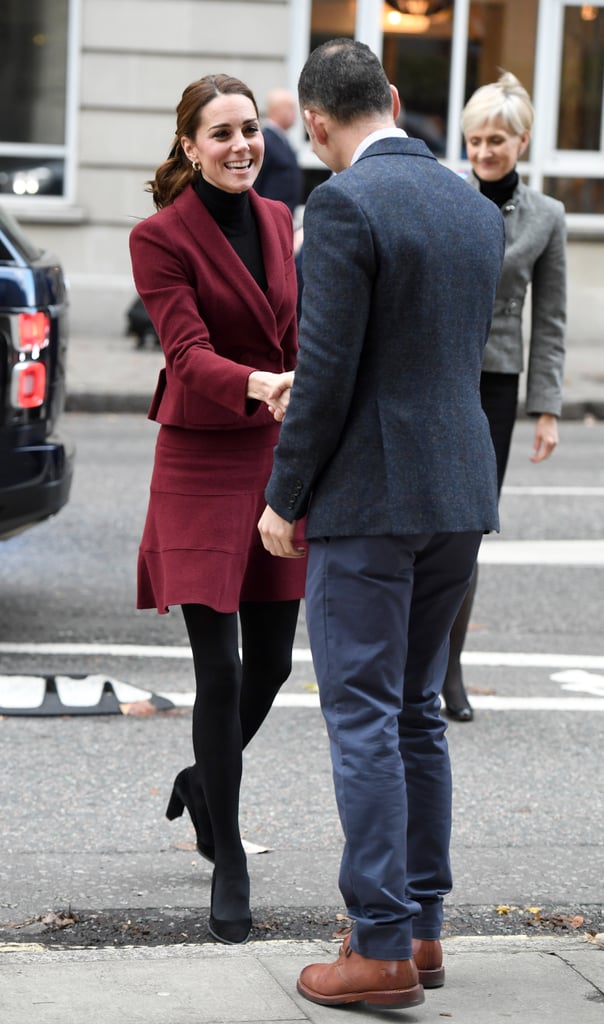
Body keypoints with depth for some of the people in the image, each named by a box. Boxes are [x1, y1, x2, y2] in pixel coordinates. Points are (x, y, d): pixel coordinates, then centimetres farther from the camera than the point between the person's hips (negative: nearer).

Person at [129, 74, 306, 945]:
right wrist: (258, 386, -40)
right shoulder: (161, 236, -10)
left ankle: (203, 780, 40)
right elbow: (189, 355, -21)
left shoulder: (277, 219, 8)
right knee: (220, 671, -5)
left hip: (279, 458, 6)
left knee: (271, 664, 10)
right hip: (202, 465, -5)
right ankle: (229, 867, 7)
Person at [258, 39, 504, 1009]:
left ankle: (383, 949, 0)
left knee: (364, 718, -2)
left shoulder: (344, 204, -14)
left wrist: (284, 498, -6)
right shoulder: (477, 209, 10)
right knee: (416, 712, 16)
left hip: (369, 497, -8)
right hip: (461, 493, 8)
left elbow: (327, 371, -17)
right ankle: (422, 926, 20)